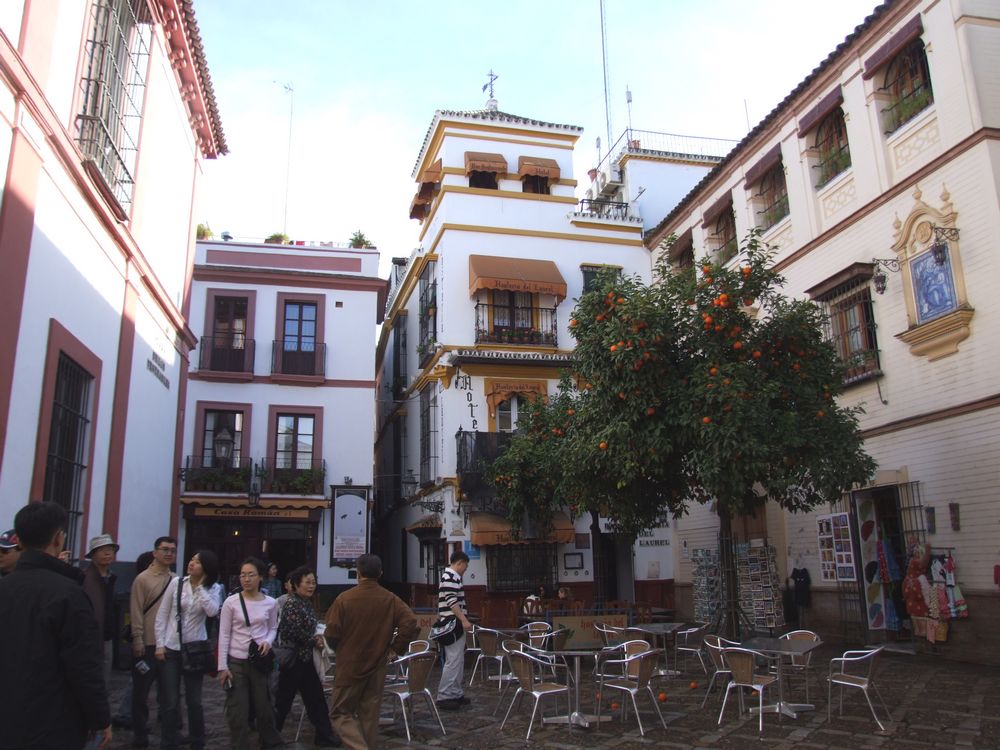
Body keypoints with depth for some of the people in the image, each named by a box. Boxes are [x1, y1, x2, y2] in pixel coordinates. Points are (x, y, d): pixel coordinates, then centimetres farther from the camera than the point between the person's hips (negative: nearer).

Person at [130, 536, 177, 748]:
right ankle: (140, 733, 20)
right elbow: (136, 611, -9)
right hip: (147, 644, -4)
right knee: (141, 690, 7)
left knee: (168, 690, 13)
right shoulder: (143, 579, -7)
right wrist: (138, 639, -13)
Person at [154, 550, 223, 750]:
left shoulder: (213, 588, -3)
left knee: (194, 701, 8)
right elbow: (162, 615, 0)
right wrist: (160, 644, -5)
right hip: (171, 647, 0)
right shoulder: (176, 583, -5)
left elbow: (212, 611, -22)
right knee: (171, 701, 5)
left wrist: (201, 586, -18)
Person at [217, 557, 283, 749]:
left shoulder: (269, 603, -2)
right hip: (236, 662, -1)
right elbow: (224, 635, -4)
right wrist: (222, 666, -7)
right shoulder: (231, 602, -8)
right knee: (237, 710, 3)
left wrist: (268, 642, -10)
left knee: (263, 706, 11)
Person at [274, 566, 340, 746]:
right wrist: (314, 641, -10)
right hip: (293, 657, -8)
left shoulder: (307, 602, 9)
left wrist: (316, 638, -1)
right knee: (284, 698, 5)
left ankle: (325, 735, 15)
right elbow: (296, 632, -23)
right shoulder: (291, 603, -17)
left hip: (306, 657, 8)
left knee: (315, 697, 9)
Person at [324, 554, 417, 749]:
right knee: (369, 714, 15)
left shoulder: (344, 598, -11)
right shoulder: (390, 599, -3)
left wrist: (339, 648, 11)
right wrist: (397, 647, 1)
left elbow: (331, 632, -10)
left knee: (340, 713, 7)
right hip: (377, 666, 3)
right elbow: (410, 622, -13)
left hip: (350, 666, -3)